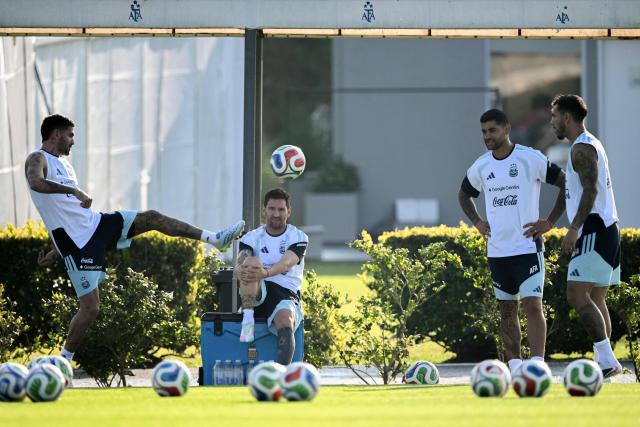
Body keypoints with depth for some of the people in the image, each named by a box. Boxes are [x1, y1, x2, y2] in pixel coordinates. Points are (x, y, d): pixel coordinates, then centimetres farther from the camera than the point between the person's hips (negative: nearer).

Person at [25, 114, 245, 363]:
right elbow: (36, 183, -34)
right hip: (76, 240, -8)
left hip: (96, 224, 8)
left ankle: (214, 239, 4)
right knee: (90, 308, -10)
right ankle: (64, 359, 4)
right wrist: (74, 191, -41)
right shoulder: (38, 160, -9)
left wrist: (55, 253, 26)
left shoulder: (63, 162, 20)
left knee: (151, 218, 1)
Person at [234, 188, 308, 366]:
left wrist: (265, 273, -38)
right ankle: (247, 317, -39)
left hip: (286, 294, -1)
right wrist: (240, 271, -35)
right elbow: (239, 266, -7)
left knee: (285, 320, -35)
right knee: (252, 261, -27)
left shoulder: (298, 238, 6)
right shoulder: (251, 238, 12)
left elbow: (286, 264, -16)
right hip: (256, 293, 1)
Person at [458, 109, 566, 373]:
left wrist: (550, 222, -6)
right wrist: (476, 222, 12)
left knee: (532, 306, -14)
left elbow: (567, 184, -2)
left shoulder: (530, 159, -7)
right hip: (496, 250, 5)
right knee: (507, 310, 8)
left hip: (527, 247, -5)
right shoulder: (481, 167, 7)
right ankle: (514, 366, 14)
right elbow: (464, 194, 27)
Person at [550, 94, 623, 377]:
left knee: (577, 295, -16)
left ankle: (607, 360, -21)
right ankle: (604, 363, 9)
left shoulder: (582, 148, -11)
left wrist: (574, 229, -26)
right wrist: (578, 229, 26)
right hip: (607, 228, 11)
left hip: (594, 230, -11)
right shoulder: (592, 144, 21)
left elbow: (590, 190, -22)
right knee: (596, 300, 10)